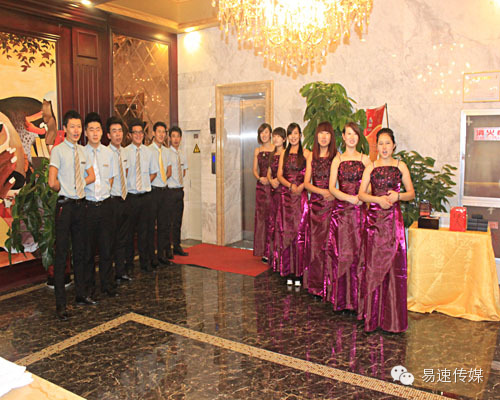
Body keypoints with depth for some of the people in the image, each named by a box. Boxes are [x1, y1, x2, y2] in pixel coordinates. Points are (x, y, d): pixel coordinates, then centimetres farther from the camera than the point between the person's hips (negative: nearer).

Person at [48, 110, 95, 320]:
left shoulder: (82, 151, 10)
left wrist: (77, 185, 3)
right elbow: (52, 182, -16)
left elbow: (91, 176, 18)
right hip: (65, 205, -6)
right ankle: (60, 304, 4)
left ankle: (81, 294, 28)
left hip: (80, 204, 6)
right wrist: (64, 190, 1)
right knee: (61, 254, -3)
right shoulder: (58, 150, -7)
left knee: (80, 252, 15)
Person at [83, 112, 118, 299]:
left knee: (106, 247, 8)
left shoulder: (108, 153, 6)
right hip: (87, 205, -2)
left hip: (105, 204, 3)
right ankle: (89, 287, 19)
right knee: (88, 248, 6)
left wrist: (104, 194, 7)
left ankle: (107, 284, 20)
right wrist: (82, 197, -4)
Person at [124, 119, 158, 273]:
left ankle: (145, 262, 21)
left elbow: (153, 173, 18)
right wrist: (128, 187, -6)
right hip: (130, 196, -3)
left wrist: (145, 184, 7)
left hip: (145, 195, 3)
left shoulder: (148, 152, 8)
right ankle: (129, 263, 16)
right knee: (129, 231, 4)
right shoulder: (124, 152, -5)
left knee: (144, 230, 10)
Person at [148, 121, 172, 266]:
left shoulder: (166, 151, 12)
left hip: (164, 190, 6)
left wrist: (163, 178, 5)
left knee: (163, 224, 11)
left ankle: (161, 254, 21)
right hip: (152, 191, -6)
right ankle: (151, 256, 11)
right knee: (151, 225, 1)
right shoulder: (148, 150, -8)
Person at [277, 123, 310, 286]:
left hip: (301, 195, -4)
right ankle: (289, 272, 12)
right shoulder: (284, 153, 13)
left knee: (299, 230, -4)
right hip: (286, 195, 4)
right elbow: (279, 175, 6)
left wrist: (301, 186, -22)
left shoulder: (305, 153, 1)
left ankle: (299, 272, 4)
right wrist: (290, 185, -12)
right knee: (287, 230, 4)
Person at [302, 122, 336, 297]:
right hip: (315, 203, 4)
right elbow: (307, 183, 6)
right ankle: (315, 284, 18)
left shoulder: (336, 156, -2)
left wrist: (332, 193, -20)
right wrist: (322, 191, -9)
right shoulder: (311, 156, 9)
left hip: (331, 203, -3)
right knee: (314, 242, 6)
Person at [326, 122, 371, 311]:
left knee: (358, 250, -2)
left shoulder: (365, 159, 8)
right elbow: (332, 187, 1)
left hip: (359, 210, 0)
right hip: (341, 209, 1)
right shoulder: (338, 160, 9)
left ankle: (356, 297, 9)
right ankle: (341, 296, 11)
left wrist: (362, 198, -15)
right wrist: (350, 198, -12)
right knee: (340, 250, 1)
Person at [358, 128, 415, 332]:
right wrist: (378, 199, -15)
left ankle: (392, 317, 10)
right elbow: (361, 194, 2)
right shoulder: (370, 167, 9)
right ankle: (372, 315, 12)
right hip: (374, 218, 1)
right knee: (373, 264, 2)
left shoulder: (400, 166, 8)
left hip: (393, 218, -1)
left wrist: (397, 196, -11)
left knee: (393, 264, -2)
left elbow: (411, 193, 8)